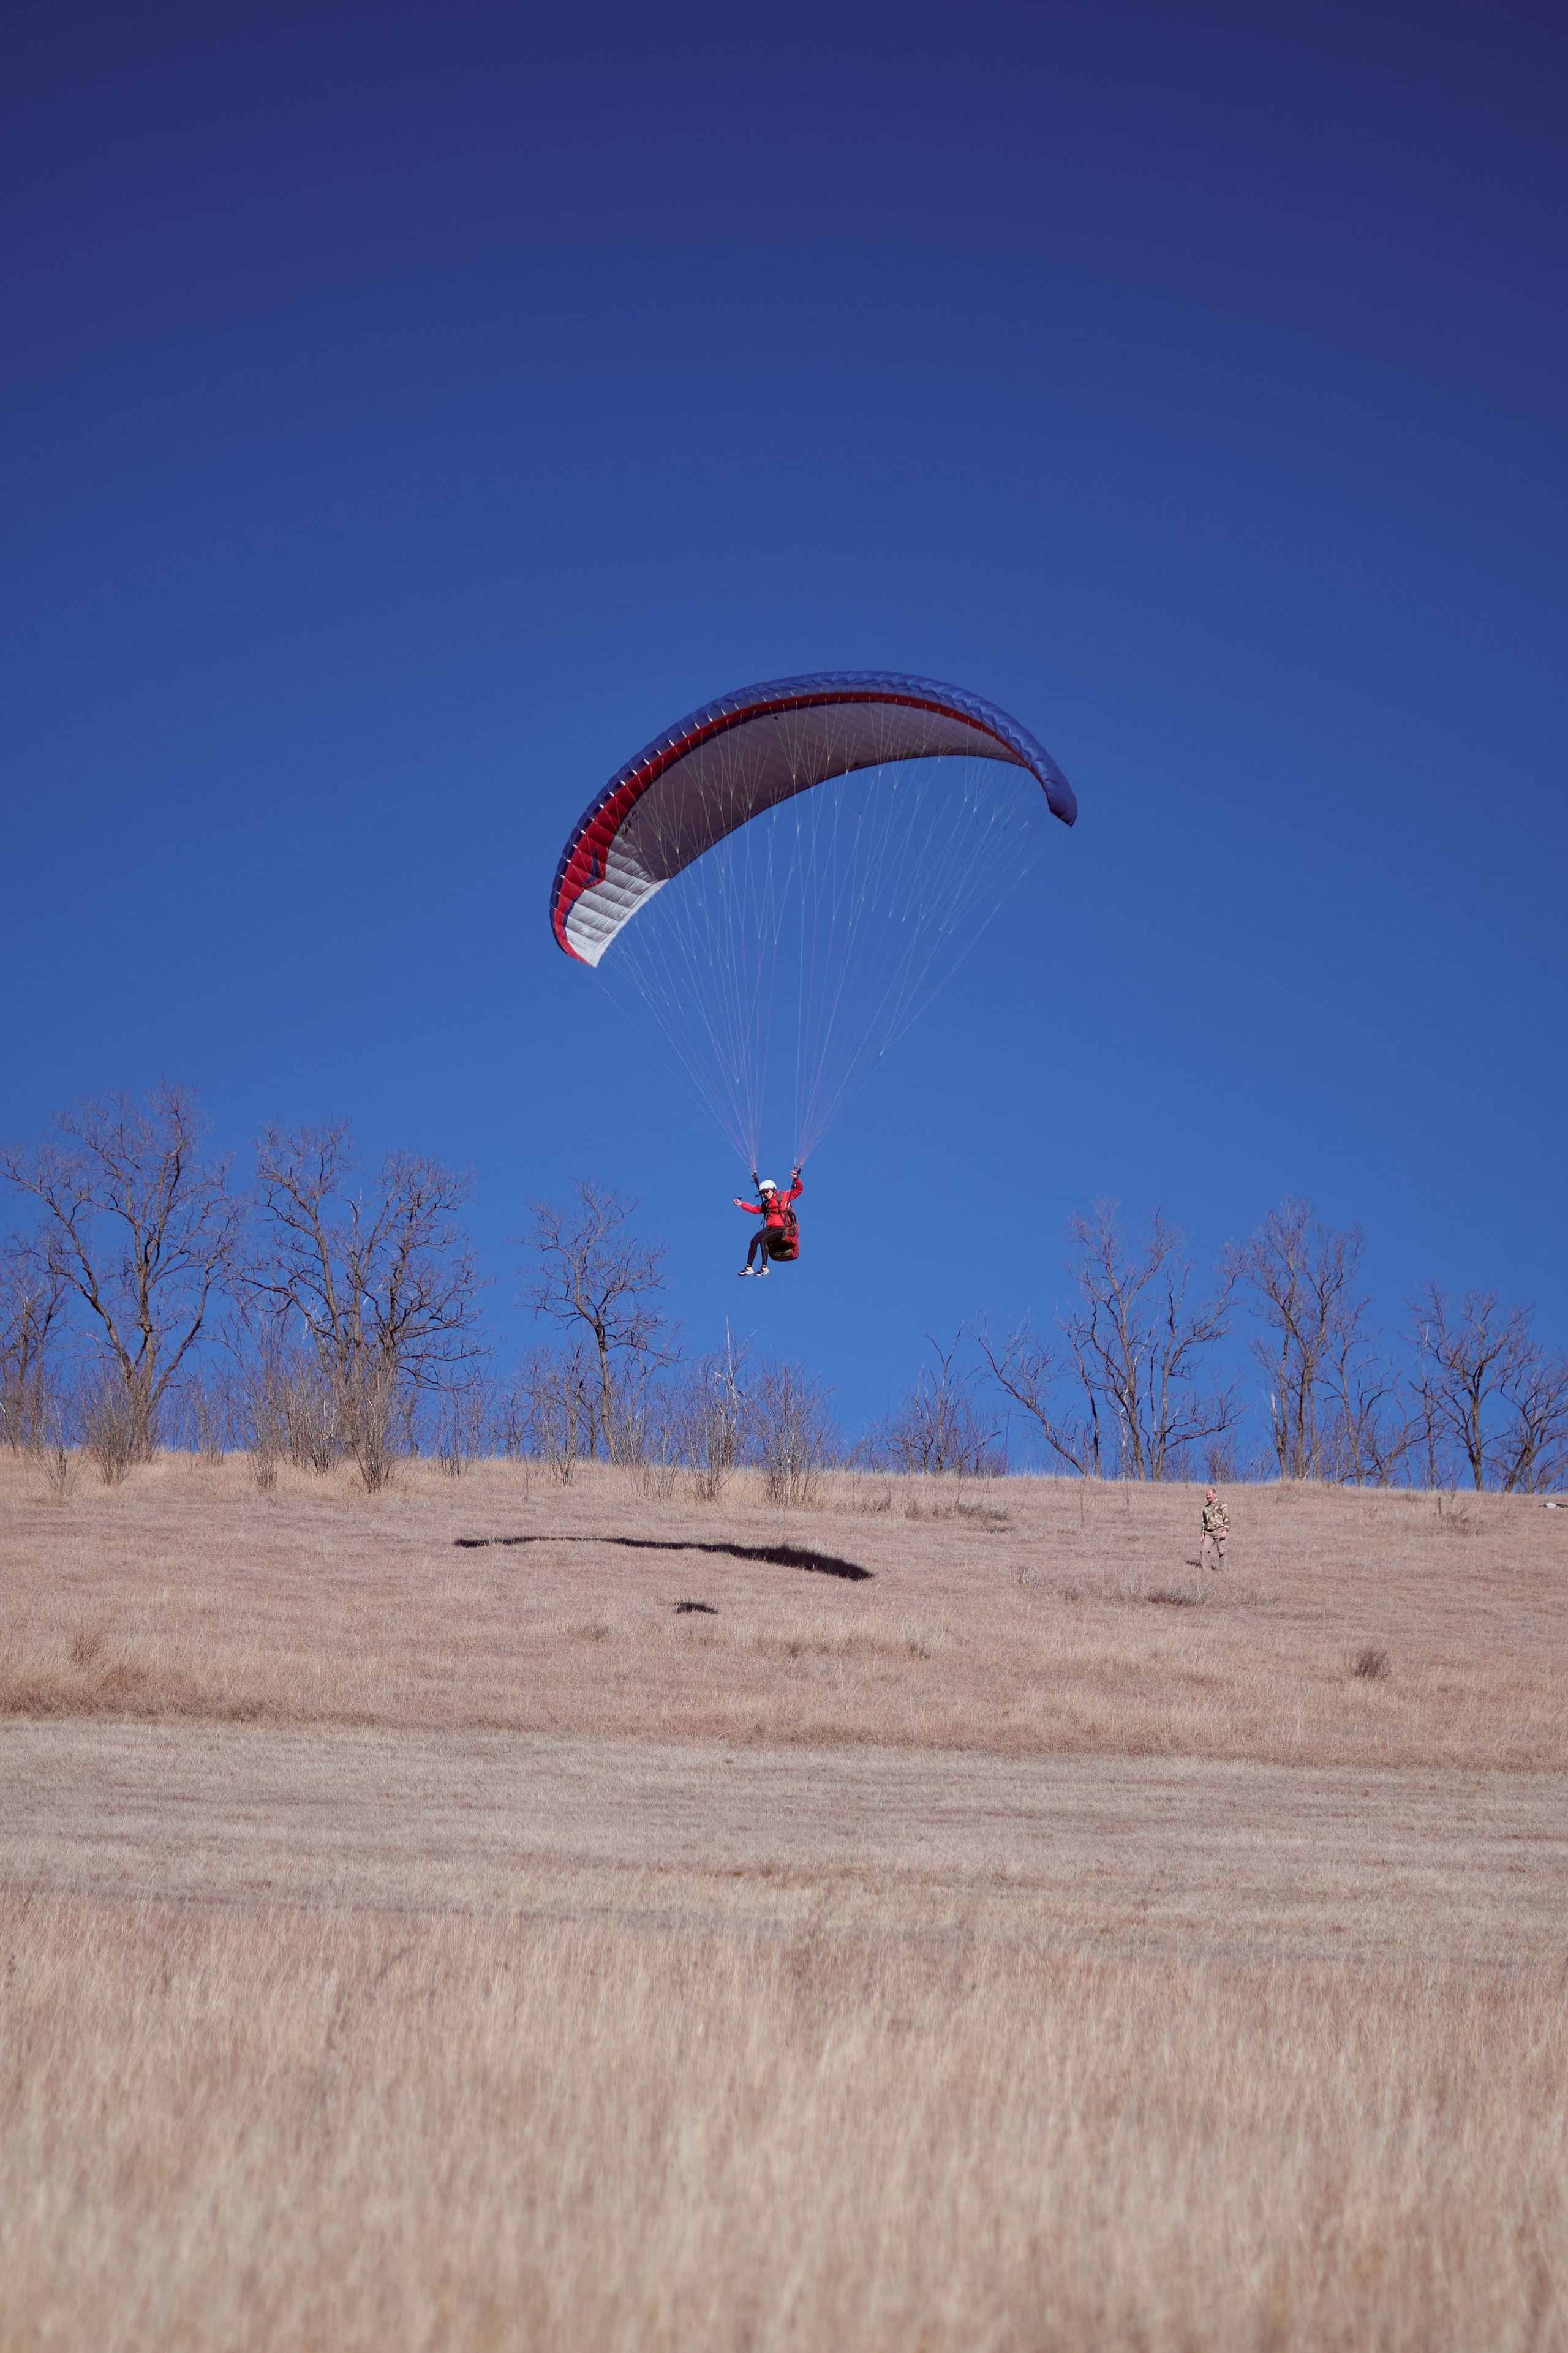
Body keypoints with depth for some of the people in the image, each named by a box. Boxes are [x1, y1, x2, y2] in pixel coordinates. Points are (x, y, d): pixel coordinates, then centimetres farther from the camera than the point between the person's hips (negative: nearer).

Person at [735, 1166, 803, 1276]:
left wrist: (796, 1179, -16)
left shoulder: (784, 1196, 3)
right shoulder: (766, 1204, 19)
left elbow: (799, 1190, 1)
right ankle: (748, 1267, -10)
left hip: (782, 1229, -6)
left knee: (763, 1239, -27)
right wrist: (741, 1204, 15)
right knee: (754, 1240, -14)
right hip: (769, 1228, 6)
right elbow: (755, 1209, 23)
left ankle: (764, 1267, -21)